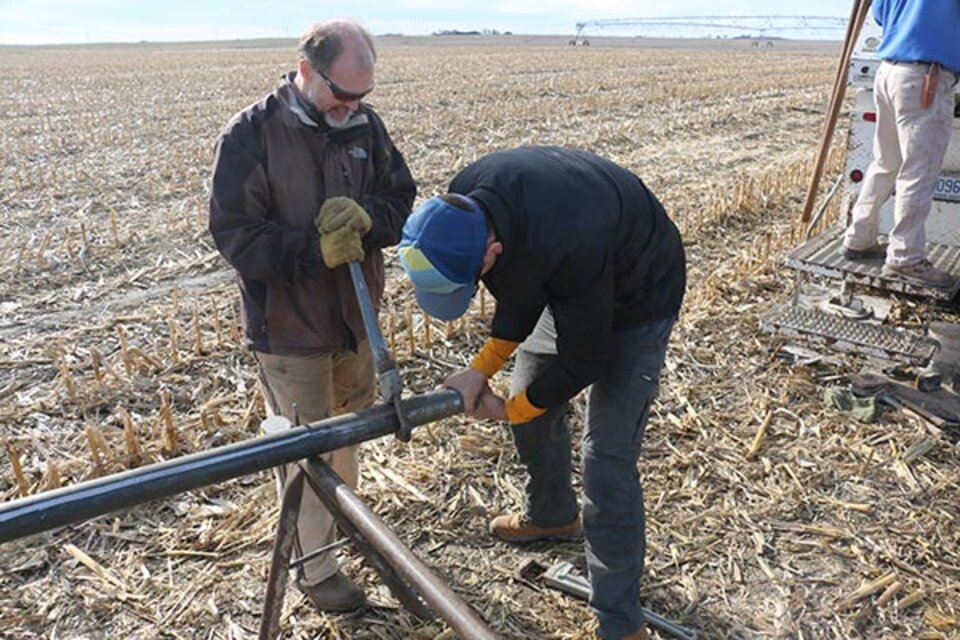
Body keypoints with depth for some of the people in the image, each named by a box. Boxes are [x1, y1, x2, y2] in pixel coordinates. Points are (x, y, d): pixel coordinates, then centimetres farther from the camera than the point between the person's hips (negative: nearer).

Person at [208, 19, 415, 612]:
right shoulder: (251, 135, -16)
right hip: (288, 326, -5)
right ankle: (316, 566, 26)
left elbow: (403, 200, 1)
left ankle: (344, 513, 50)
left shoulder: (364, 123, -2)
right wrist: (317, 251, -31)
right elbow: (236, 234, -18)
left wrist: (367, 218, -22)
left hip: (355, 315, 5)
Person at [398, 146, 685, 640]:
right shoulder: (462, 206, -21)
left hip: (635, 297, -7)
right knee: (532, 403, 15)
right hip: (563, 284, 7)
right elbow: (519, 297, -7)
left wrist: (508, 410, -14)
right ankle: (552, 516, 43)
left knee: (607, 455, -11)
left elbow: (582, 363, -27)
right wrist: (480, 368, -18)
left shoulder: (566, 248, -43)